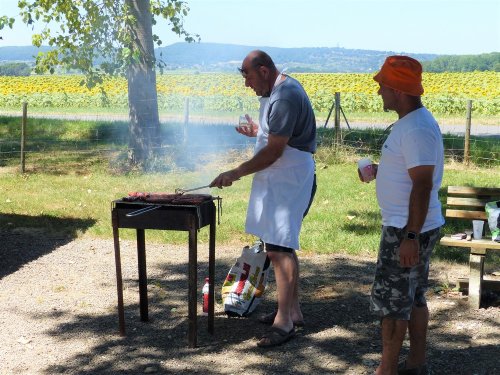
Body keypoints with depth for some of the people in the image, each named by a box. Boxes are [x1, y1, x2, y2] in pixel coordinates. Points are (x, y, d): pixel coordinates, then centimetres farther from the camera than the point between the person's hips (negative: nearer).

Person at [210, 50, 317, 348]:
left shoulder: (285, 97, -21)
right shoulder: (276, 91, 12)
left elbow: (274, 151, -22)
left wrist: (236, 173, -17)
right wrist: (260, 131, 12)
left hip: (288, 181, -11)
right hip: (278, 179, 11)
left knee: (279, 248, -11)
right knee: (283, 245, 15)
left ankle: (285, 321, -5)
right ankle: (292, 309, 25)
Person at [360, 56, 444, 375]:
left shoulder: (417, 129, -22)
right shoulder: (412, 122, 11)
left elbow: (423, 185, -26)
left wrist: (410, 237, -27)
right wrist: (381, 169, 11)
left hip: (408, 231, -10)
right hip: (411, 228, 10)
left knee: (391, 301, -1)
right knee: (413, 298, 17)